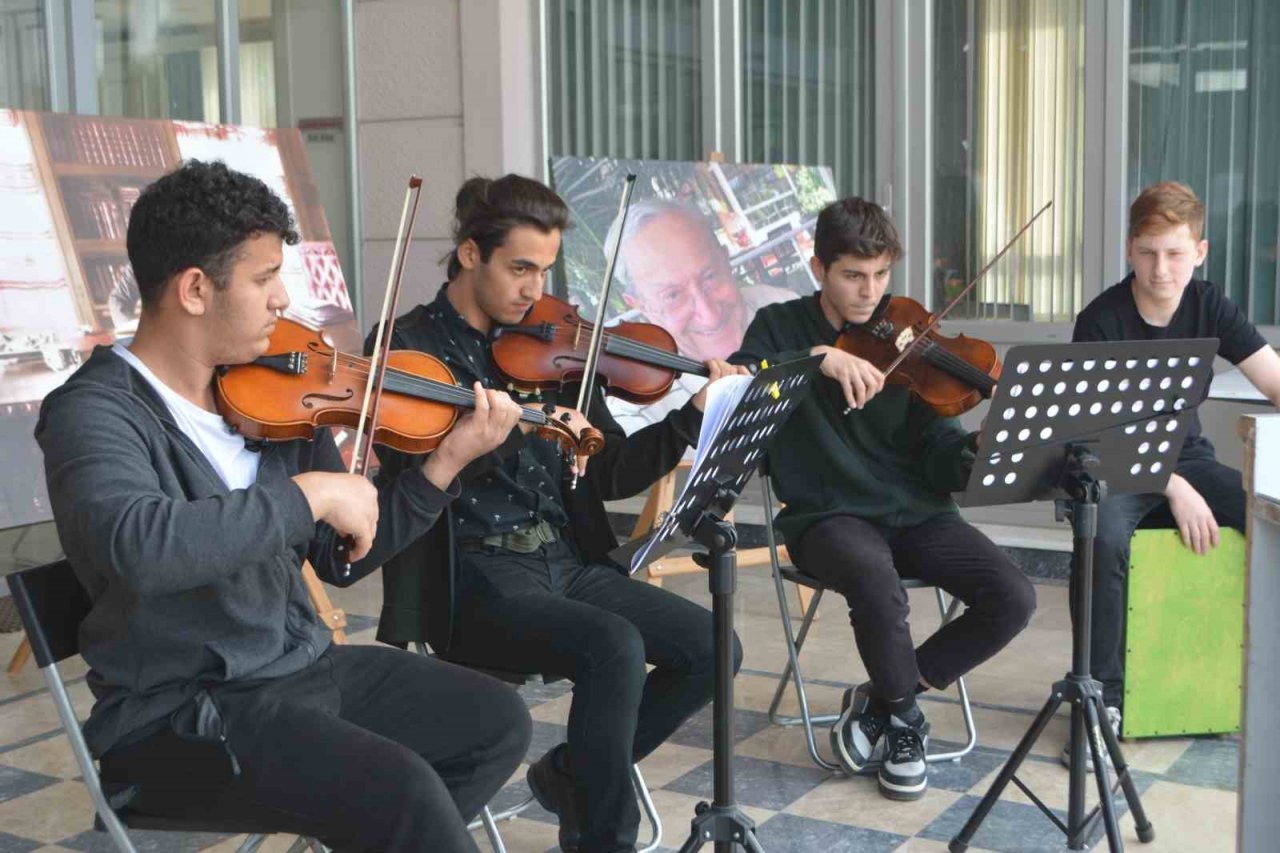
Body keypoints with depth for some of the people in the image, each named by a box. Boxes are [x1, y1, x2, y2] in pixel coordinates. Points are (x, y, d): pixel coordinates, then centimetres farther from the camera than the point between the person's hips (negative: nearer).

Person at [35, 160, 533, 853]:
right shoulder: (93, 412, -16)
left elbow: (342, 558, 9)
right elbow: (137, 547, -38)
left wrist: (448, 460, -2)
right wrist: (310, 494, -30)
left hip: (305, 666, 8)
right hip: (179, 716, -7)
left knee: (499, 720, 9)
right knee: (404, 791, -26)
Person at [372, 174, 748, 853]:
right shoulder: (409, 347, -3)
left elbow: (610, 474, 10)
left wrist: (693, 416, -4)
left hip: (565, 562, 6)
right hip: (473, 579, -6)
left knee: (712, 648, -8)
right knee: (615, 647, -30)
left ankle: (572, 772, 12)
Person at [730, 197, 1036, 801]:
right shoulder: (780, 328, 3)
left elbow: (936, 450, 0)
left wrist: (979, 452, -22)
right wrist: (816, 357, -28)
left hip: (915, 512, 3)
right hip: (829, 517, -3)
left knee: (1012, 598, -18)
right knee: (876, 578, -36)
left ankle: (881, 699, 2)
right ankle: (905, 724, -7)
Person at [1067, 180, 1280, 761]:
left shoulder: (1208, 306, 1)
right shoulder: (1101, 322, -13)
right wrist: (1174, 488, -27)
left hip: (1187, 460, 5)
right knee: (1105, 538, -37)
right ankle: (1102, 699, -21)